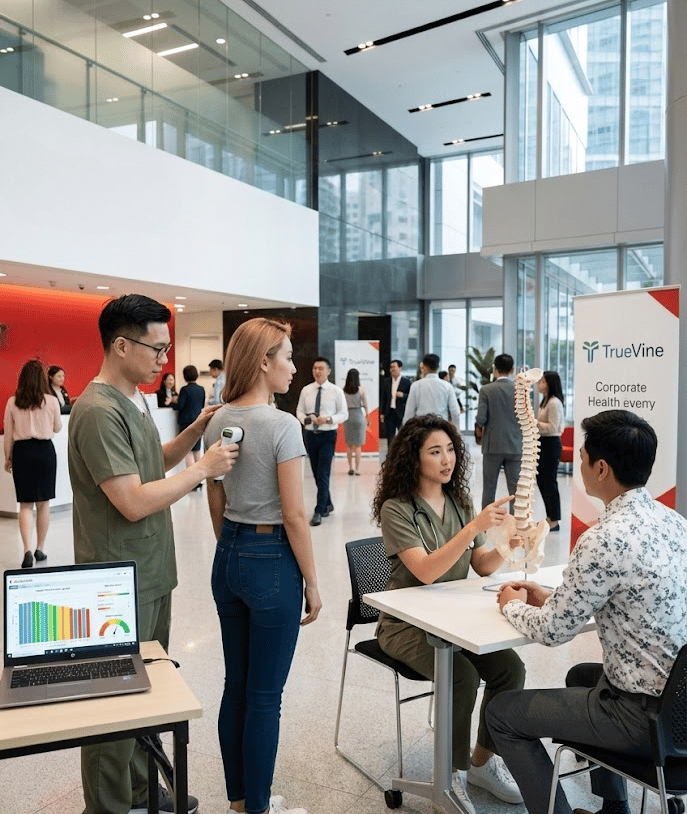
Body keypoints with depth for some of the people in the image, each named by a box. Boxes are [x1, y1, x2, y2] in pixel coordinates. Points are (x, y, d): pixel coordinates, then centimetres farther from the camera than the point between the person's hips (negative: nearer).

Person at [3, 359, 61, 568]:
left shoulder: (13, 402, -4)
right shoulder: (51, 401, -7)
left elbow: (8, 433, 1)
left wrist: (8, 457, 12)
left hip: (22, 451, 0)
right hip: (45, 451, 0)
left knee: (25, 504, 5)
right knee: (43, 503, 11)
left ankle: (27, 549, -9)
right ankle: (40, 549, 19)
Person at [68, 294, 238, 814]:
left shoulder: (133, 400, 8)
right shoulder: (99, 411, -22)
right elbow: (134, 502, -26)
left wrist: (195, 431, 4)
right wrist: (203, 468, -18)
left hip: (151, 576, 9)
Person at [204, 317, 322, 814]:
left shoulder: (218, 422, 4)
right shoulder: (282, 425, -18)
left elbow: (216, 505, 11)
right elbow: (294, 517, -17)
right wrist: (312, 584, -7)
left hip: (229, 558, 8)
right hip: (273, 560, -8)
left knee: (236, 685, 19)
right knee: (265, 695, 7)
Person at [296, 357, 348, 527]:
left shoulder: (336, 391, -3)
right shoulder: (306, 390, 4)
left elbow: (343, 414, -2)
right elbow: (299, 411, 8)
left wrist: (328, 419, -20)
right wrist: (306, 419, -15)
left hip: (328, 435, -4)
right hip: (311, 434, 4)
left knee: (323, 474, -9)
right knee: (316, 474, 12)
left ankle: (319, 512, -4)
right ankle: (327, 504, 30)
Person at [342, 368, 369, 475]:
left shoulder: (343, 390, -2)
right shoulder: (361, 389, -6)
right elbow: (365, 405, -1)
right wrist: (367, 419, 10)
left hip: (347, 416, 2)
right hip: (358, 415, -2)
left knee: (349, 445, 11)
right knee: (358, 445, 4)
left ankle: (350, 467, 14)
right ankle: (357, 468, 4)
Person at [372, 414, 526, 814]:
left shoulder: (459, 502, 4)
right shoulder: (396, 509, -14)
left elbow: (483, 566, 2)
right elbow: (426, 571, -25)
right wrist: (473, 528, -33)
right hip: (407, 623, -5)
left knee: (510, 668, -15)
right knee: (463, 677, -27)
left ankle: (483, 760, 7)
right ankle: (449, 776, -3)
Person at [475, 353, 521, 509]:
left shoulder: (486, 390, -8)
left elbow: (481, 418, -12)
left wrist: (478, 428, 9)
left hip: (493, 445, -1)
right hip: (515, 445, 2)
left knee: (489, 488, 9)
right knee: (515, 488, 5)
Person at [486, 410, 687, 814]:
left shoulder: (607, 538, -26)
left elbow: (553, 631, -17)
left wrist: (514, 605, 3)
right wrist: (551, 597, 12)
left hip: (648, 718, -8)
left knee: (503, 712, 5)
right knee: (581, 675, 34)